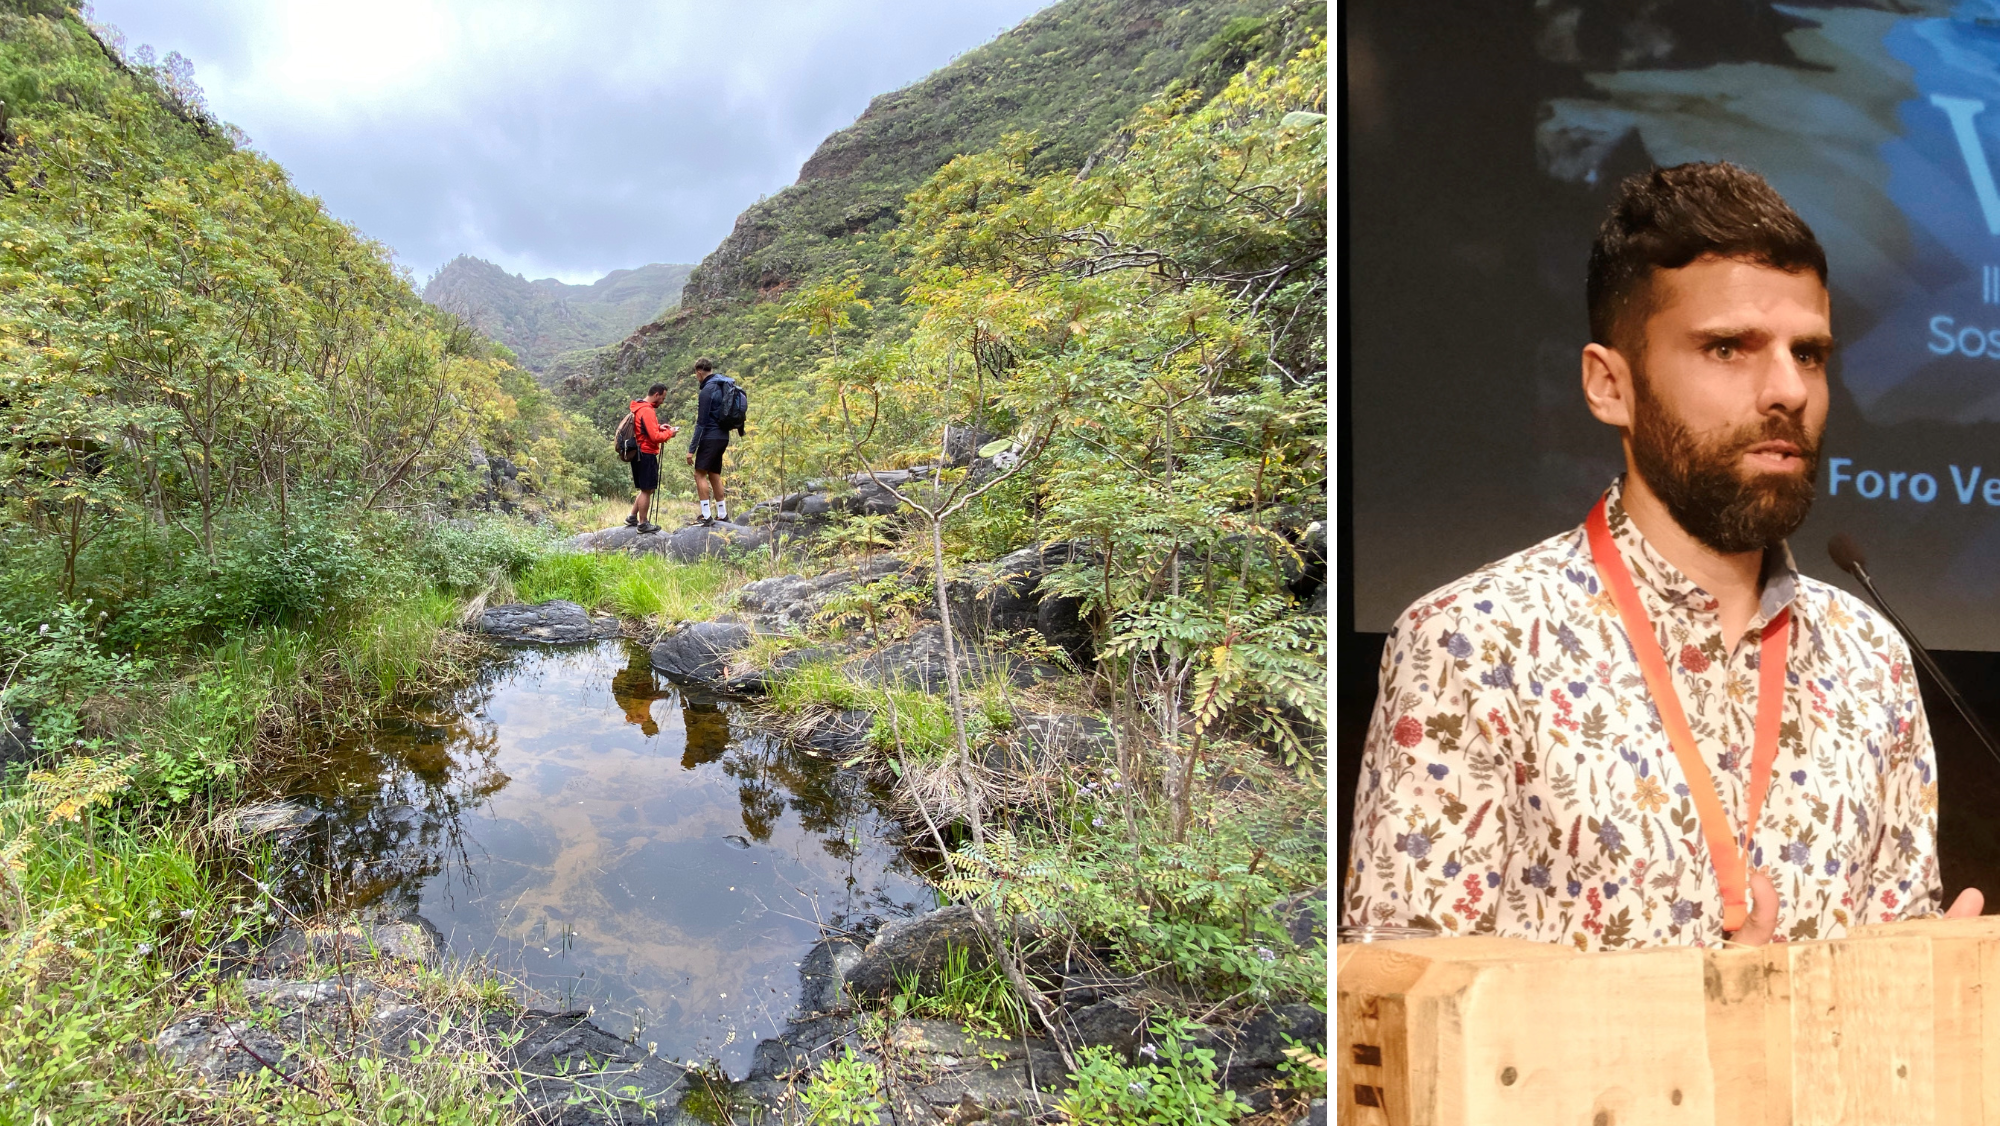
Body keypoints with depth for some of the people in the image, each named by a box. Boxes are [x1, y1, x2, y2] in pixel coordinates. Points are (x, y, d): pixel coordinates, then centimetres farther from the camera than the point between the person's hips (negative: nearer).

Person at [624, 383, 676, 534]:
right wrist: (669, 433, -5)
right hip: (647, 454, -10)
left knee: (645, 488, 20)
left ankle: (632, 517, 23)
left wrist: (658, 427, 9)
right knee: (647, 489, -2)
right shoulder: (647, 411, -18)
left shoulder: (639, 408, 13)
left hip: (639, 454, 10)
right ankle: (643, 524, 4)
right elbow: (655, 437, -21)